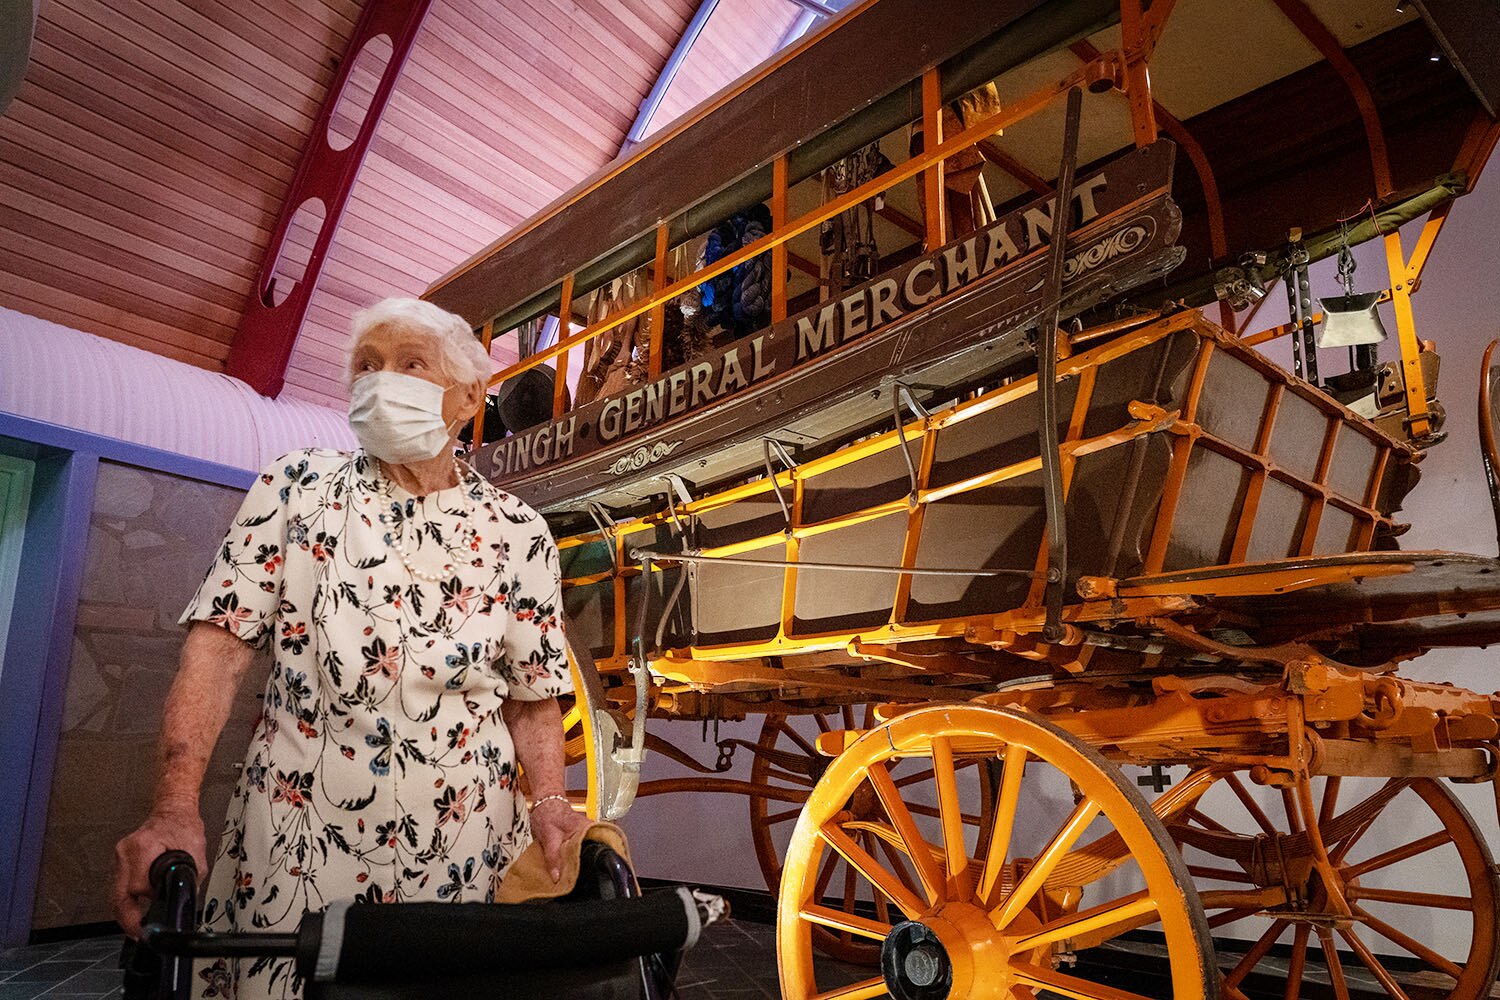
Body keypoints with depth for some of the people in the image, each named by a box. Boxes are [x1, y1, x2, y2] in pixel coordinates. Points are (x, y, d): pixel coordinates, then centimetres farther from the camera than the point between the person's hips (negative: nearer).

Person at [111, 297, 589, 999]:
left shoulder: (518, 533, 2)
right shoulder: (296, 487, 2)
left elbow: (531, 694, 5)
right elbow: (221, 641, -5)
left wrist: (549, 800, -12)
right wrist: (176, 808, -16)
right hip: (292, 849, 0)